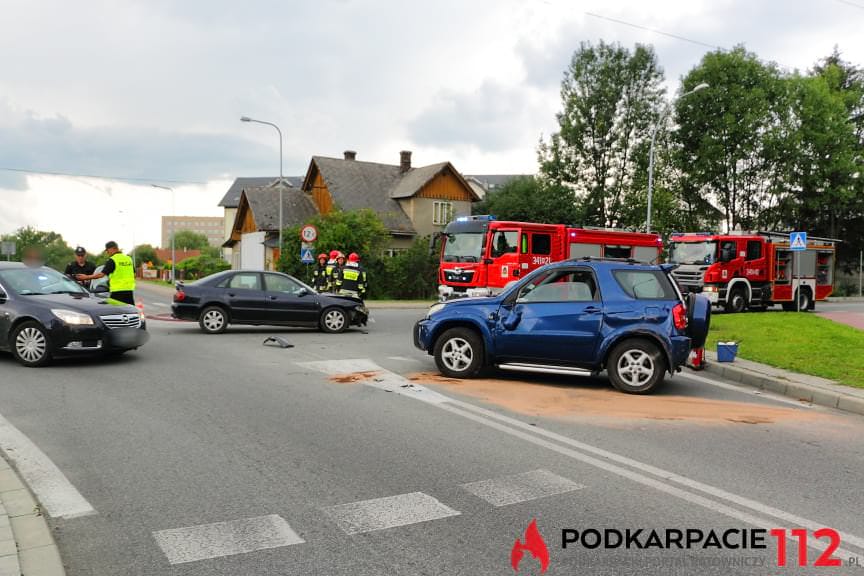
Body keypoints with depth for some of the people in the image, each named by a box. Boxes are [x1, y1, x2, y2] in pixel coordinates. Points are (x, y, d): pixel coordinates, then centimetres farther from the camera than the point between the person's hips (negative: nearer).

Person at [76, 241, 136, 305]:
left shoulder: (112, 260, -7)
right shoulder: (129, 259, 11)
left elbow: (102, 274, -10)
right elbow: (134, 274, 15)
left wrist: (86, 277, -2)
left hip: (117, 291, -6)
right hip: (129, 290, 6)